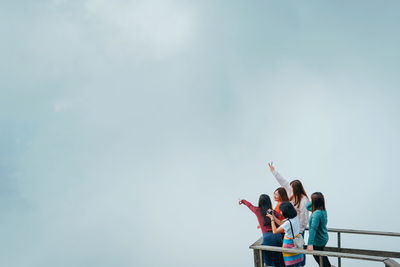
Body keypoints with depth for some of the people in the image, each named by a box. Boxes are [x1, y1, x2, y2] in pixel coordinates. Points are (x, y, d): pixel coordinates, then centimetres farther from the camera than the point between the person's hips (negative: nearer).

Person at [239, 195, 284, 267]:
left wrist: (243, 200, 46)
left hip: (267, 236, -3)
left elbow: (250, 205, 27)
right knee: (277, 261, 15)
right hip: (277, 236, 3)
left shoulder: (257, 210, 7)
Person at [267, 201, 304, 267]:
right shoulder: (295, 217, -6)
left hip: (290, 244, -7)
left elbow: (275, 231, -16)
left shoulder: (288, 222, -28)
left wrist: (272, 220, -6)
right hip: (297, 243, 7)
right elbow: (282, 224, 8)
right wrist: (274, 217, 8)